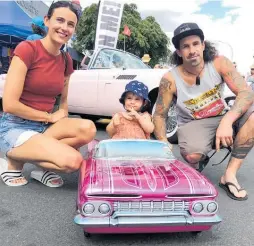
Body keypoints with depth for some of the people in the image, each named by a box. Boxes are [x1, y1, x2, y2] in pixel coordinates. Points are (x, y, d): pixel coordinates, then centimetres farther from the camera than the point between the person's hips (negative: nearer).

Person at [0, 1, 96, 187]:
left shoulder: (66, 60, 5)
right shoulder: (27, 48, -14)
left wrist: (62, 112, -5)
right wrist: (49, 117, -10)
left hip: (44, 126, 6)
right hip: (15, 127, -6)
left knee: (88, 129, -23)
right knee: (73, 161, -26)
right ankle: (16, 161, -1)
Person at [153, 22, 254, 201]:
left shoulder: (219, 63, -14)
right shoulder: (170, 79, -17)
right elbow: (159, 115, -9)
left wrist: (226, 122, -38)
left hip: (223, 119, 3)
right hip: (193, 124, -2)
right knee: (192, 155, -36)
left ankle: (230, 174, -19)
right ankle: (201, 159, 6)